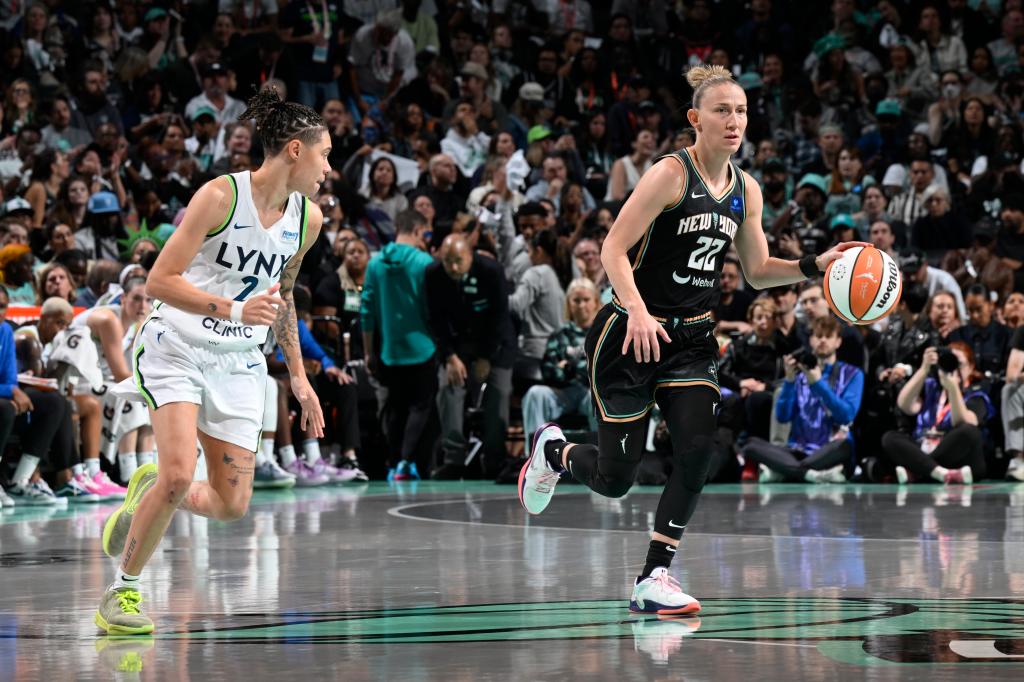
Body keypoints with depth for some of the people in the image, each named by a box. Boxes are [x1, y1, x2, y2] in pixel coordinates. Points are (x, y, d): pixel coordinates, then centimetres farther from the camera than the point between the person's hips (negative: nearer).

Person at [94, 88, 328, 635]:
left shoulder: (307, 219, 5)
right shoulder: (221, 195, -14)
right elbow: (159, 281, -16)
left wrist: (299, 378, 18)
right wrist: (234, 310, -27)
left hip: (238, 364, 6)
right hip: (176, 347, -6)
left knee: (232, 506, -3)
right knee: (179, 474, -22)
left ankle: (146, 495, 28)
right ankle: (123, 590, -3)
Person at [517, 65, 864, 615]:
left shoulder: (745, 191, 6)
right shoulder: (671, 174, -15)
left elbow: (758, 271, 16)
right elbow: (613, 249, -18)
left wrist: (815, 265, -1)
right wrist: (637, 311, -32)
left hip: (691, 338, 6)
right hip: (630, 336, -6)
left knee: (697, 450, -17)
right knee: (615, 479, -1)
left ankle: (653, 580, -8)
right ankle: (553, 449, 35)